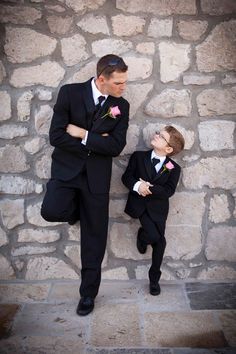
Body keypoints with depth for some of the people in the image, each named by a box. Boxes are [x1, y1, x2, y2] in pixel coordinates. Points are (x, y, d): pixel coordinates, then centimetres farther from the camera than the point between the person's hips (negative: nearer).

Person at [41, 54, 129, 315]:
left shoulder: (121, 106, 1)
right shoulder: (70, 93, -6)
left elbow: (116, 147, -8)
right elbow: (56, 136, -13)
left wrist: (83, 134, -14)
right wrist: (96, 143, -12)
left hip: (97, 176, 1)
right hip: (66, 168, -1)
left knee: (94, 237, 5)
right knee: (52, 211, -26)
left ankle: (88, 293, 23)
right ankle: (76, 210, 12)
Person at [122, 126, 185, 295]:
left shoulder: (174, 168, -2)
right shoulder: (138, 156, 1)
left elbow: (169, 191, -11)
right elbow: (126, 176, -2)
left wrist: (149, 188, -22)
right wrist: (137, 185, -22)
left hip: (157, 208, 1)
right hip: (139, 205, -1)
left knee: (160, 242, 5)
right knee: (154, 236, -19)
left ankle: (154, 279, 25)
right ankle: (142, 235, 19)